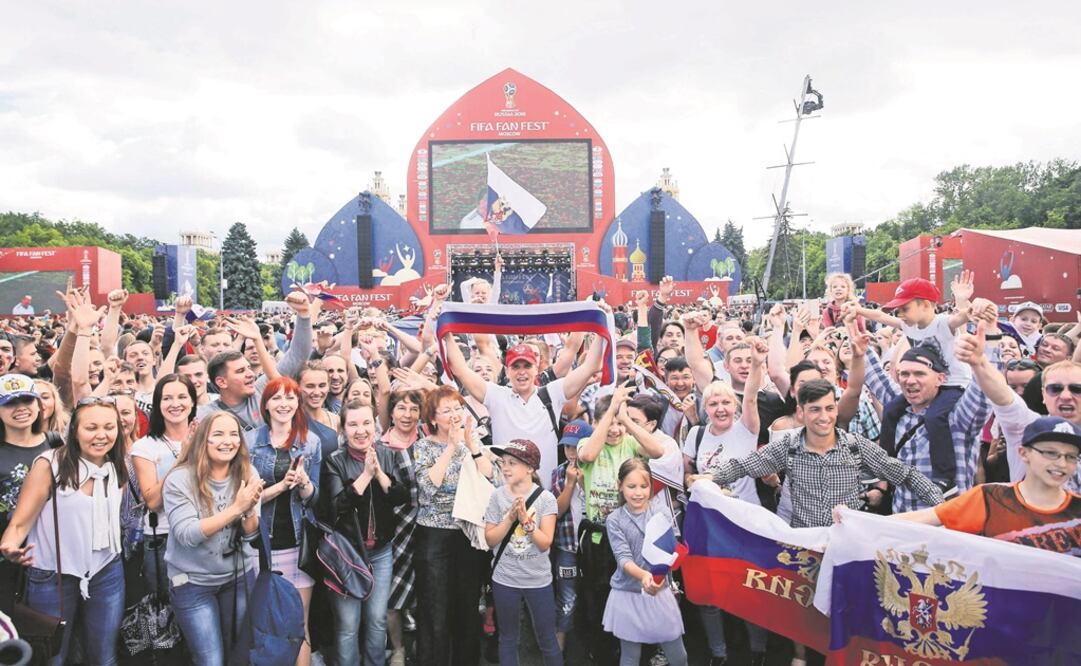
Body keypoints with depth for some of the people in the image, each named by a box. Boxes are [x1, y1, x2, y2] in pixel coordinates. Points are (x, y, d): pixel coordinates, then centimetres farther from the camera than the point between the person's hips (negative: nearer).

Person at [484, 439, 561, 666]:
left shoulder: (546, 498, -11)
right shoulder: (498, 496, -7)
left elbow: (545, 543, -13)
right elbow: (490, 539, -6)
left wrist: (526, 520, -25)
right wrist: (510, 518, -19)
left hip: (538, 580, -1)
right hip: (505, 579, 2)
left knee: (547, 639, 9)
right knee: (508, 638, 15)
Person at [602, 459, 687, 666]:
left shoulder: (661, 516, -2)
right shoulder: (615, 520, -7)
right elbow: (623, 557, -16)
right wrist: (643, 575, -36)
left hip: (660, 592, 2)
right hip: (628, 594, -1)